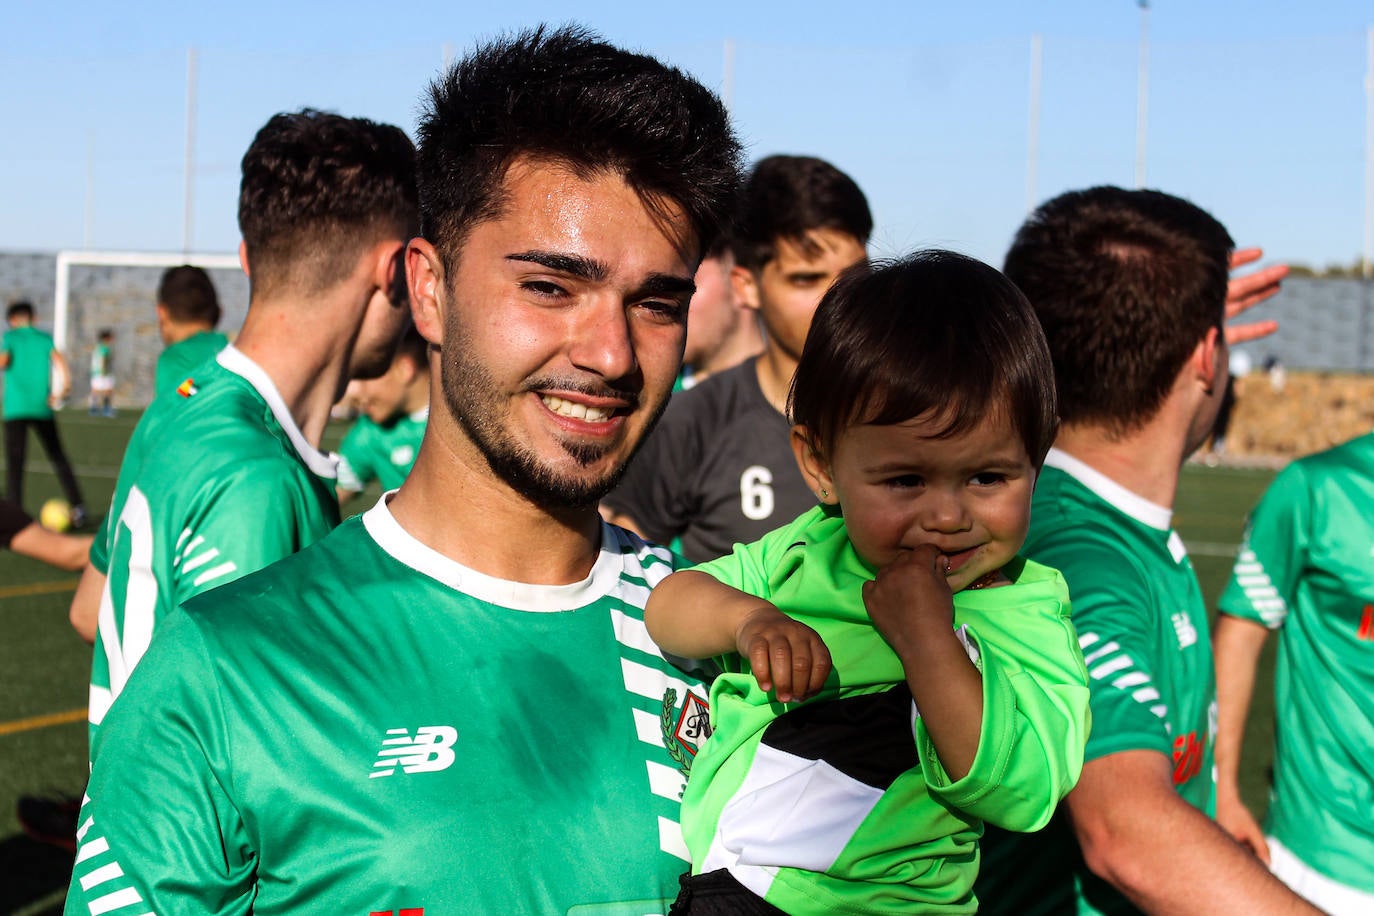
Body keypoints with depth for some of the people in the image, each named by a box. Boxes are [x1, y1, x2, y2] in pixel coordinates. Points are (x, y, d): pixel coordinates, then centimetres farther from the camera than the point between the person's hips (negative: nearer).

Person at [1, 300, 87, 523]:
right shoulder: (45, 338, 11)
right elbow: (59, 361, -5)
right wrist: (62, 390, -4)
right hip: (42, 408, 3)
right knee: (58, 457, 14)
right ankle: (77, 507, 8)